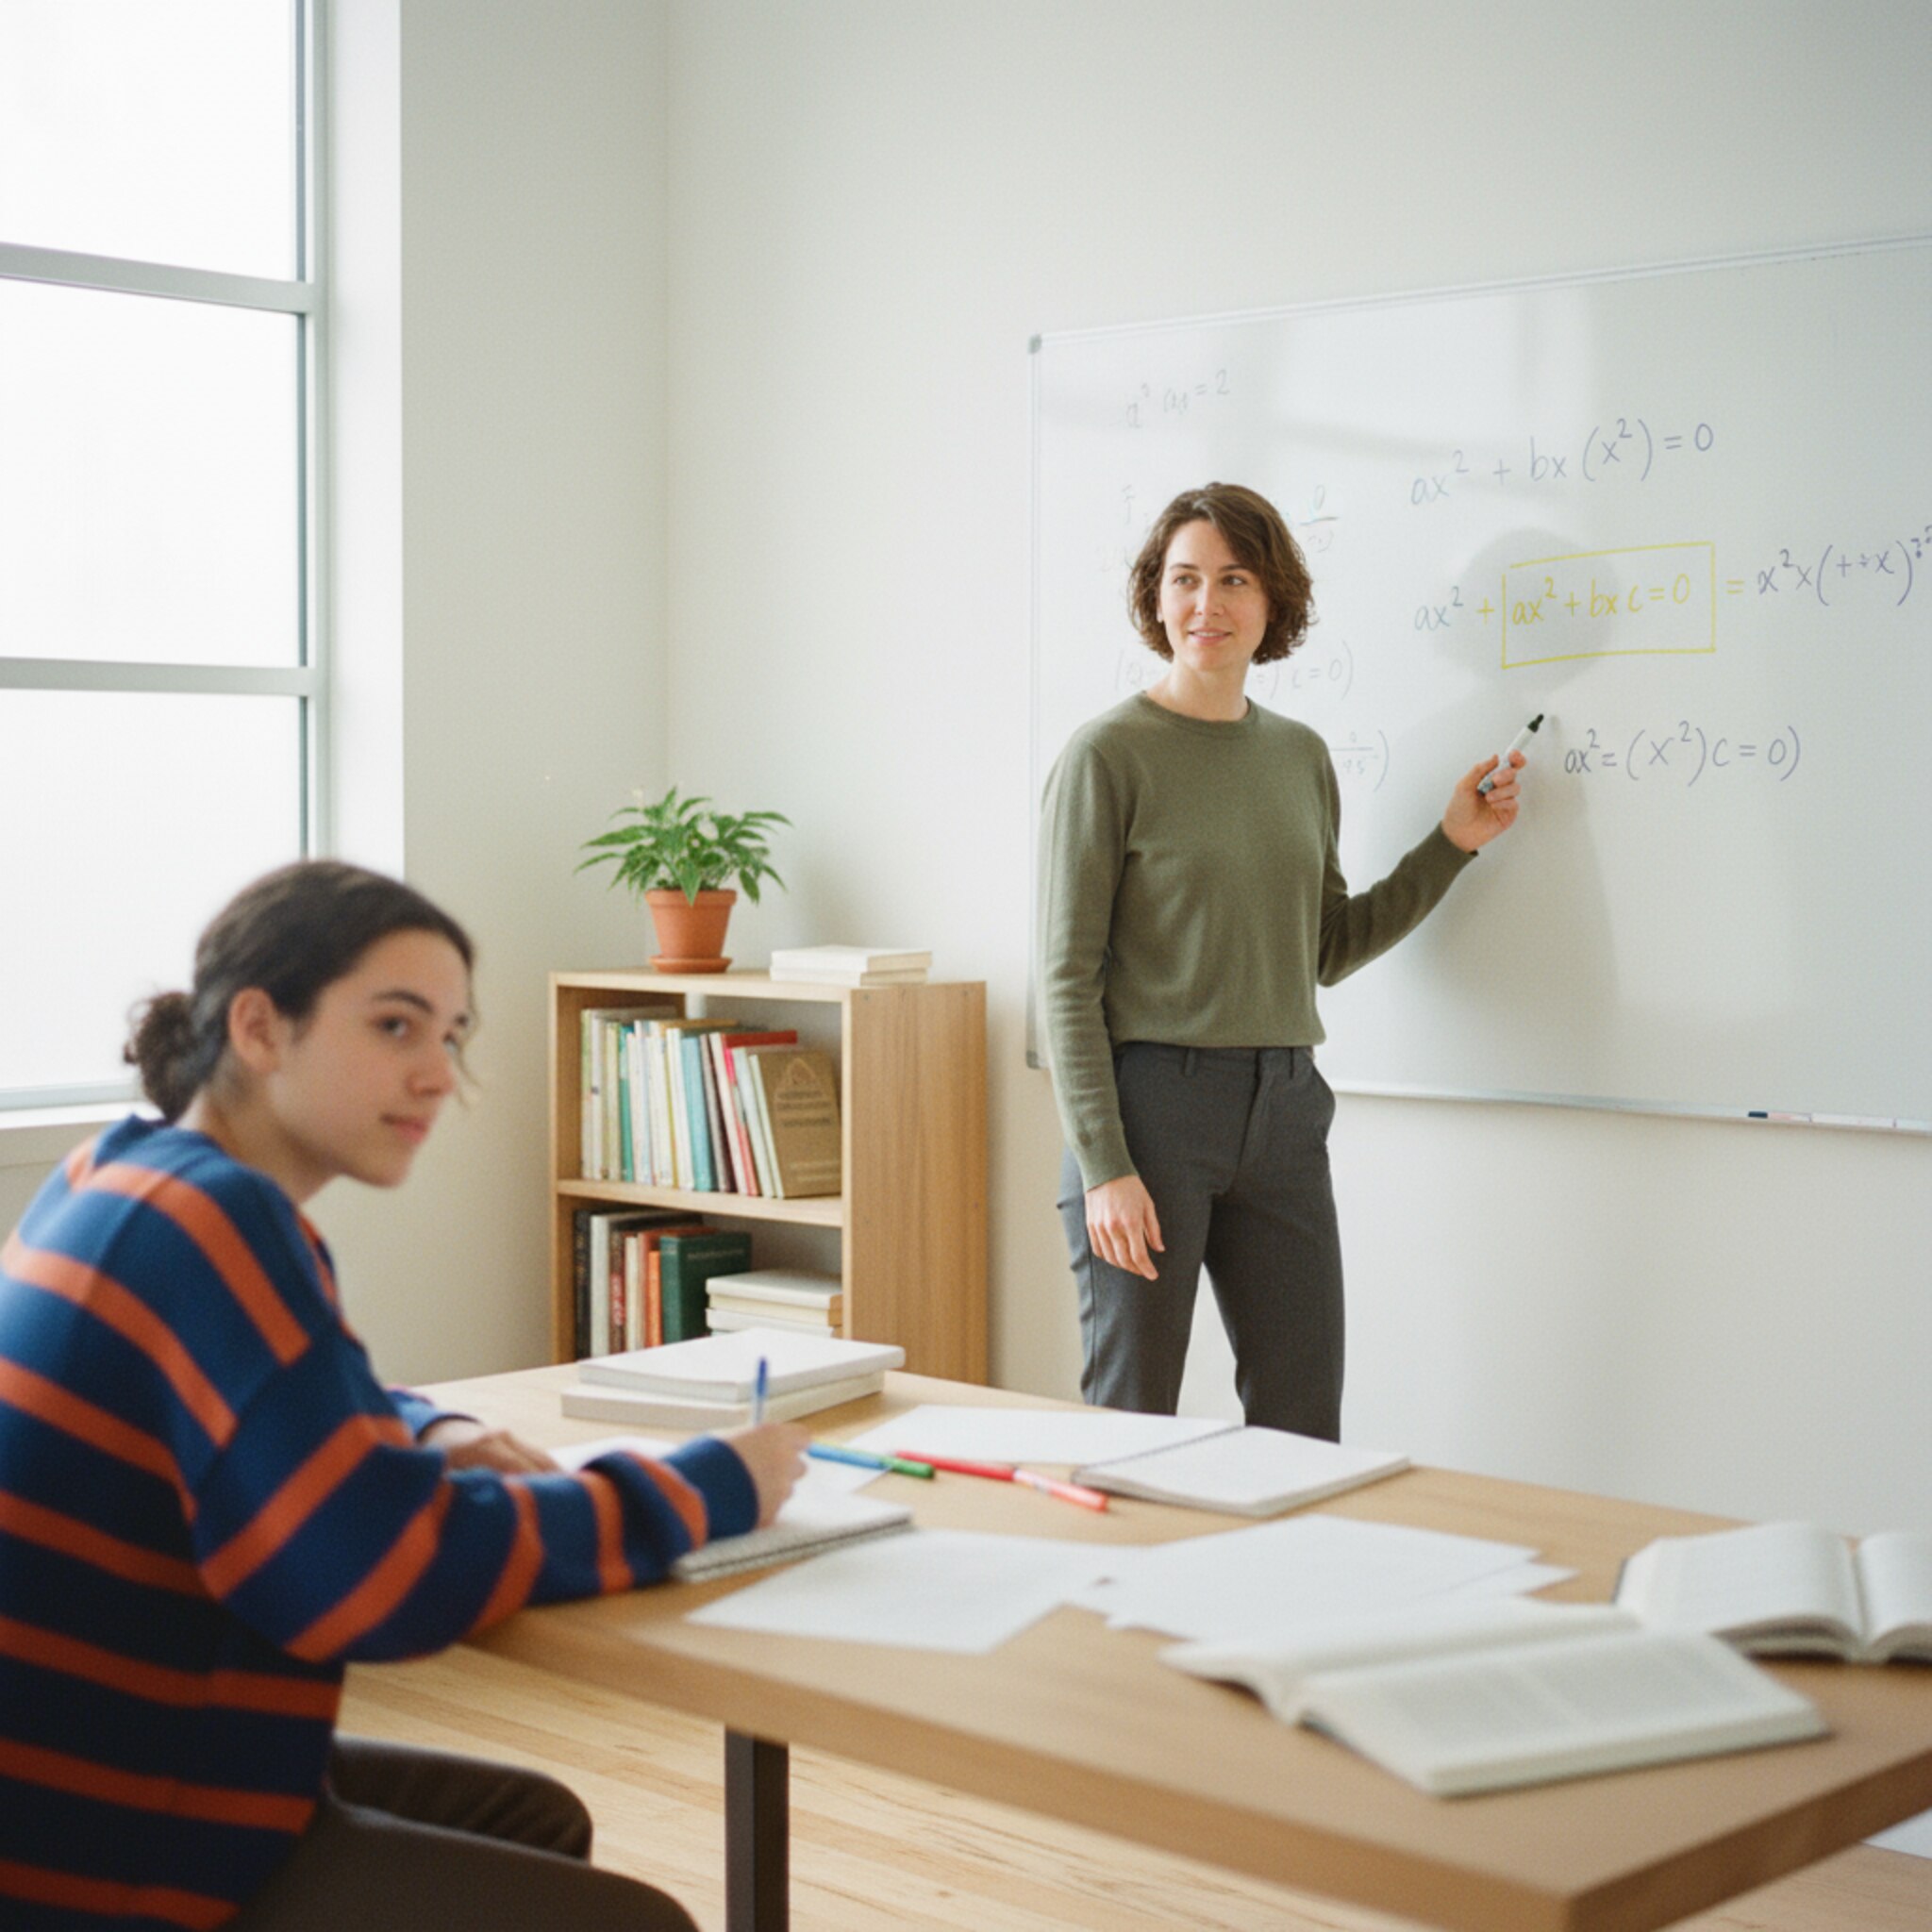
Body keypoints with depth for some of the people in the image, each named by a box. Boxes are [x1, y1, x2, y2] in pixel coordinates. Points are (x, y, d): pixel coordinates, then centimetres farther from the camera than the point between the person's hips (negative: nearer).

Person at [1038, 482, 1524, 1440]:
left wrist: (1453, 844, 12)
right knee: (1130, 1424, 2)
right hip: (1150, 1099, -5)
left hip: (1284, 1110, 5)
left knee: (1304, 1432, 8)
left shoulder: (1300, 756, 12)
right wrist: (1104, 1165, -15)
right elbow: (1067, 977, -8)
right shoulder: (1108, 755, -6)